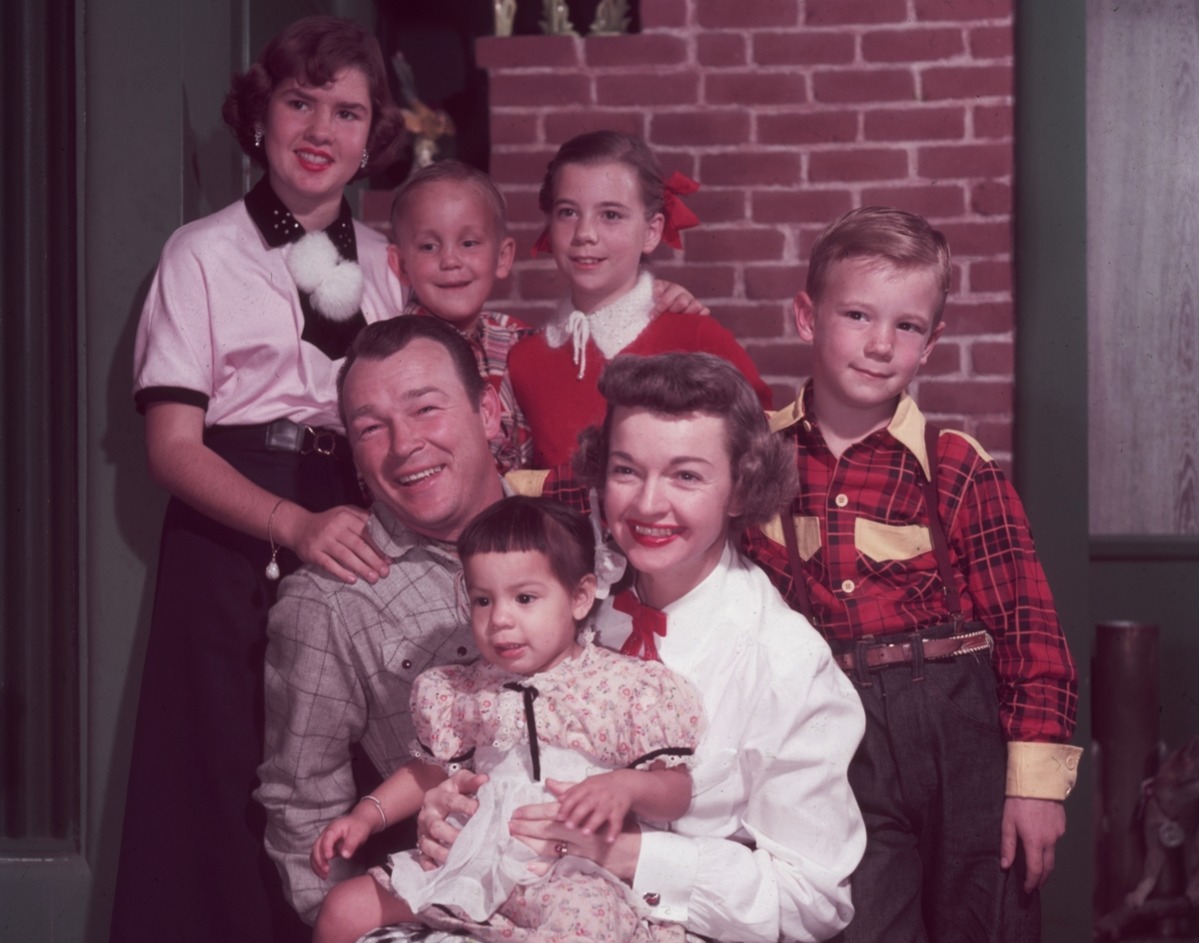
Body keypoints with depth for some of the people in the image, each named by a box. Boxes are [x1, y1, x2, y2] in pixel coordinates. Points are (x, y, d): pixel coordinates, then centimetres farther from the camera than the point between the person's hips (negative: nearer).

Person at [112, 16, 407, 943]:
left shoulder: (387, 263, 11)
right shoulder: (204, 255, 0)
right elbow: (172, 443, -6)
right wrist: (293, 524, -21)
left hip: (357, 537, 3)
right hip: (233, 544, -3)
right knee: (229, 778, -4)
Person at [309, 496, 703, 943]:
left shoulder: (626, 686, -6)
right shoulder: (468, 690, 9)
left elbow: (677, 791, -7)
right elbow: (428, 771, 23)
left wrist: (626, 786, -27)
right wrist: (367, 815, 10)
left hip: (574, 875, -5)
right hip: (474, 862, 5)